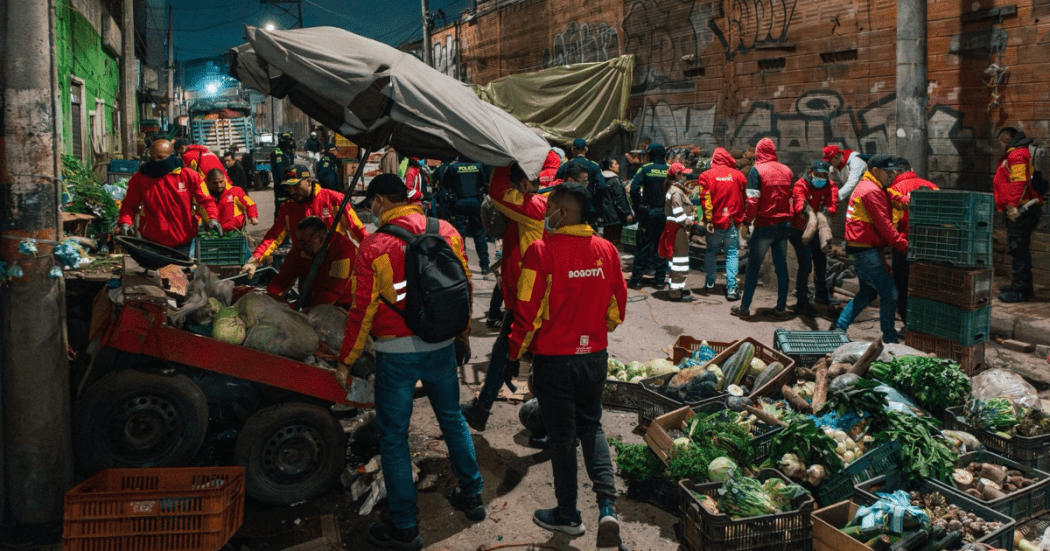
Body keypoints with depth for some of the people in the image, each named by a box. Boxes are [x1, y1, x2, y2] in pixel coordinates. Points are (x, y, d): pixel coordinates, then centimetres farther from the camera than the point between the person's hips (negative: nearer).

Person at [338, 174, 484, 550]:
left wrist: (346, 360, 1)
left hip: (397, 351, -5)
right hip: (441, 346, 5)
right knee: (452, 419, 22)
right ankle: (471, 495, 35)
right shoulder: (447, 233, 0)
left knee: (393, 438, 6)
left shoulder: (374, 246, -13)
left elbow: (363, 310, -10)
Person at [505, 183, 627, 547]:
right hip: (595, 356, 4)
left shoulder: (542, 251, -18)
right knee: (592, 426, 21)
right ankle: (607, 506, 6)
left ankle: (568, 515, 27)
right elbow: (617, 306, 6)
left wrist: (516, 350, 1)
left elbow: (528, 311, -15)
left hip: (554, 358, -4)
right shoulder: (606, 250, -3)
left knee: (562, 437, 11)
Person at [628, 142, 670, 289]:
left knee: (643, 245, 4)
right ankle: (659, 279, 10)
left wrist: (637, 208, -3)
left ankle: (636, 278, 3)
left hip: (648, 213, -2)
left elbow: (633, 189, -12)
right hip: (665, 214, 2)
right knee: (661, 245, 9)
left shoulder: (645, 169, -5)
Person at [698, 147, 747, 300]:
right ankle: (731, 289, -5)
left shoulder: (706, 176, -4)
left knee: (711, 251, 18)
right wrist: (743, 218, 14)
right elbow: (745, 198, 5)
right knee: (732, 253, 3)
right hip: (733, 222, 0)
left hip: (715, 221, 0)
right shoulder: (738, 175, -1)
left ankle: (710, 282, 28)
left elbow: (705, 199, -11)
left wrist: (708, 219, -10)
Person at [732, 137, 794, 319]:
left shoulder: (757, 170, -11)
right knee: (781, 266, 11)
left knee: (753, 267, 5)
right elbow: (792, 197, 8)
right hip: (784, 224, 4)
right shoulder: (787, 170, 5)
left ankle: (745, 307, 10)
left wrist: (747, 219, -3)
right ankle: (781, 309, 15)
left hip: (765, 225, -4)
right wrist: (786, 215, 15)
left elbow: (753, 200, -15)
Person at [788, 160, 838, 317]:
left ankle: (821, 295, 45)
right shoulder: (800, 185, -21)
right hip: (799, 230, -7)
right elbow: (798, 204, -39)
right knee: (806, 265, -14)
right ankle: (802, 304, -8)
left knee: (821, 262, 22)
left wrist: (827, 211, -47)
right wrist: (803, 210, -63)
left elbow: (833, 205, -23)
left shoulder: (830, 187, -7)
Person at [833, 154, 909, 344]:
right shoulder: (872, 191, -15)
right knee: (890, 294, -6)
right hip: (867, 250, -11)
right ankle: (890, 338, 3)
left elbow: (881, 223, 19)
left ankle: (839, 328, 19)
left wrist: (899, 240, 13)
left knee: (868, 293, 19)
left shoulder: (864, 187, 19)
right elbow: (884, 225, -19)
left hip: (863, 249, 11)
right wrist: (904, 245, -16)